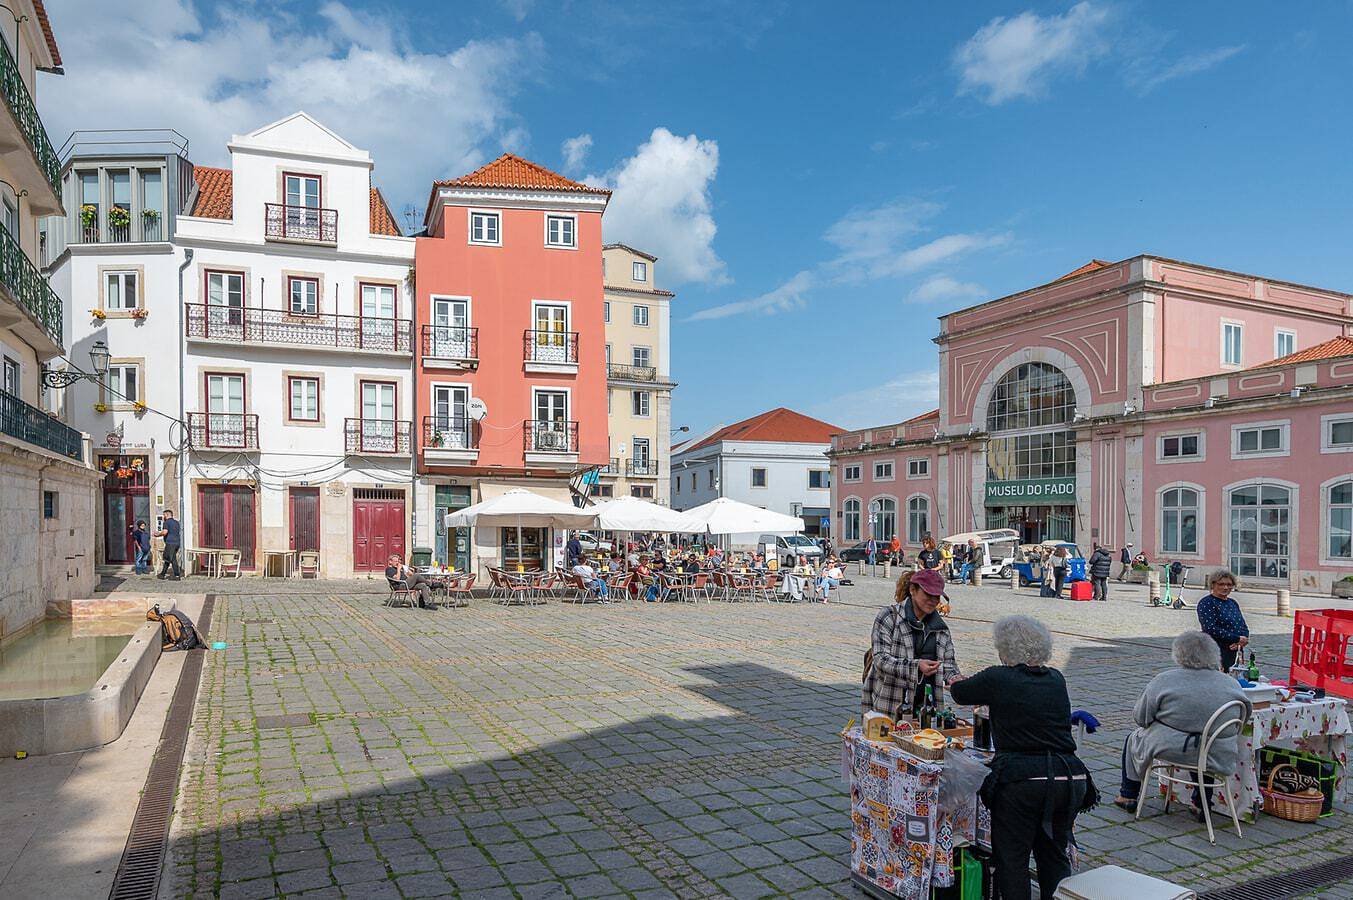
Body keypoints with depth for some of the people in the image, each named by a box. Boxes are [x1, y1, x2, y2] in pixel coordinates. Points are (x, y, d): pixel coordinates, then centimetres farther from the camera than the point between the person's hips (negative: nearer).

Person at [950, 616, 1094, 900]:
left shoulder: (997, 679, -6)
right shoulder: (1056, 680, 8)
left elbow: (958, 692, 9)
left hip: (1022, 779, -5)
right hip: (1071, 778, 5)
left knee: (1011, 858, 11)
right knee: (1054, 855, 22)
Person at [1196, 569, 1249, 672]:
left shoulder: (1233, 603, 17)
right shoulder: (1206, 603, -7)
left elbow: (1244, 628, 14)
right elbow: (1211, 629, -17)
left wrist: (1240, 642, -7)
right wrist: (1238, 638, -14)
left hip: (1236, 654, 7)